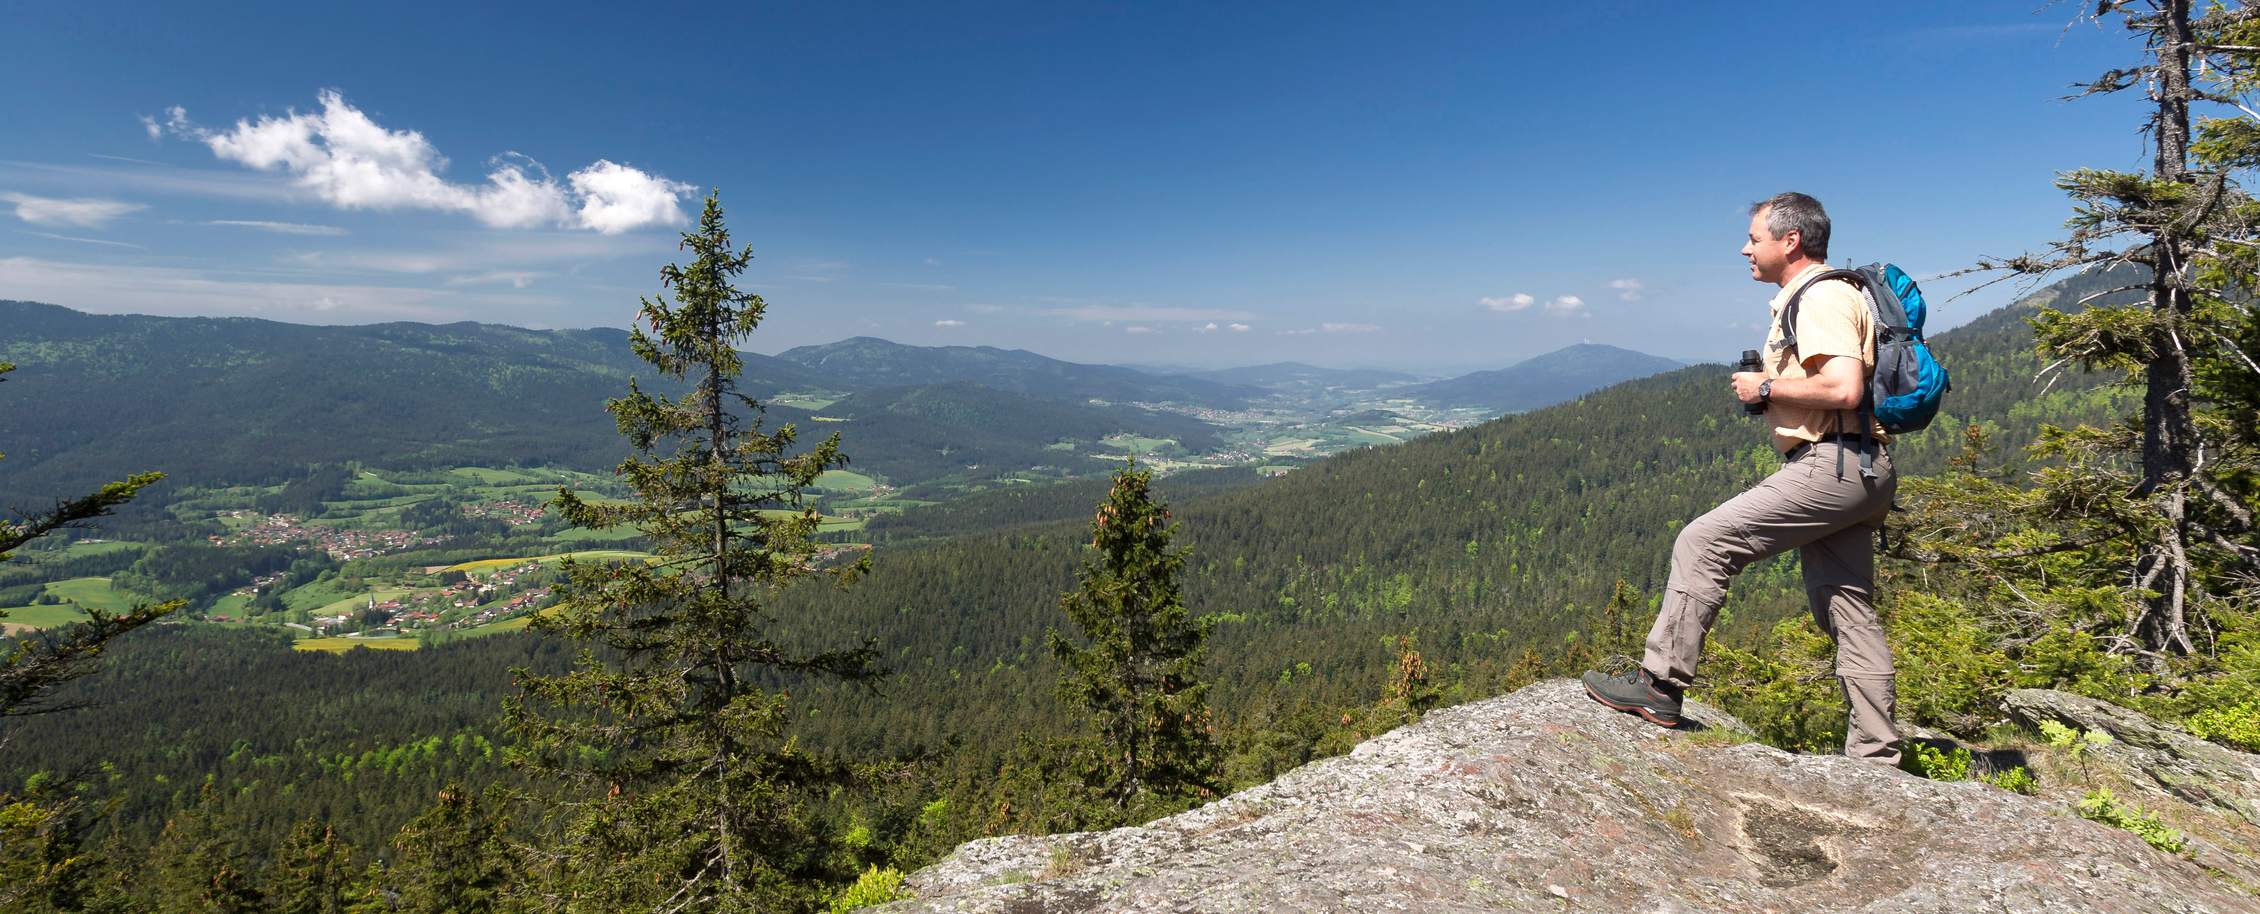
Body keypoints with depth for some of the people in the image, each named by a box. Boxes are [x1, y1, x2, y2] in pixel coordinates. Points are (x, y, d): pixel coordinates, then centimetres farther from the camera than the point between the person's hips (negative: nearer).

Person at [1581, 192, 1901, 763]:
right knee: (1848, 614, 12)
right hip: (1851, 475, 11)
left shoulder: (1822, 297, -11)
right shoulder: (1812, 297, 22)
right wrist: (1772, 385, 13)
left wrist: (1767, 388, -12)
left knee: (1704, 544, -13)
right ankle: (1874, 756, 19)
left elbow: (1844, 389, -25)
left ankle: (1662, 684, -10)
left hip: (1830, 465, -11)